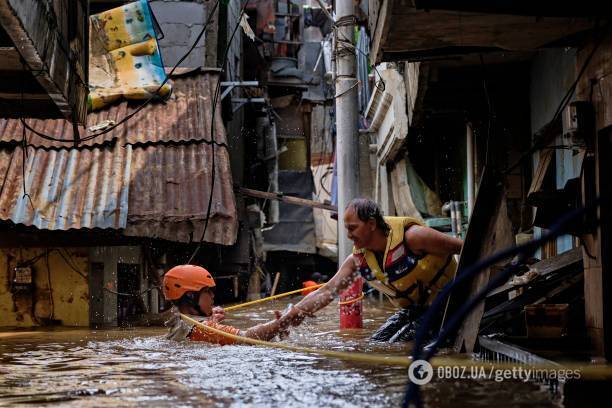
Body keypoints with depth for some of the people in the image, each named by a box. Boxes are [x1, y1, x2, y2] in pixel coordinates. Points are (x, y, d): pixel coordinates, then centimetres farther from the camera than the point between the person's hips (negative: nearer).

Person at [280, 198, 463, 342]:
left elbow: (461, 247, -19)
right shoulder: (358, 259, -5)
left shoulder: (410, 236, -25)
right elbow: (327, 292, -7)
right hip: (413, 309, 7)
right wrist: (291, 315, -19)